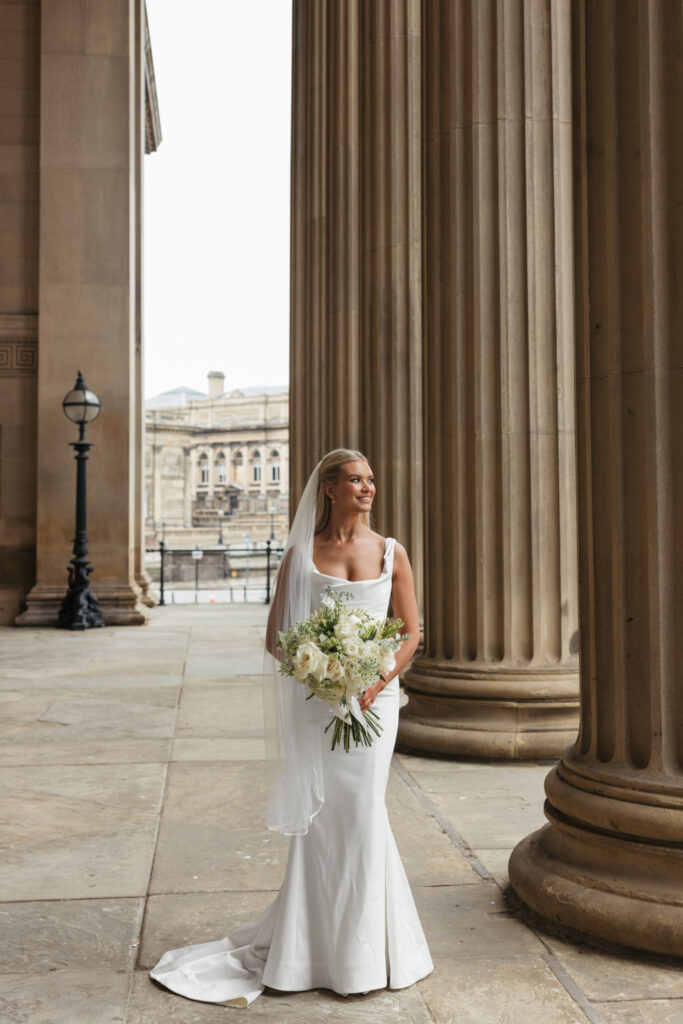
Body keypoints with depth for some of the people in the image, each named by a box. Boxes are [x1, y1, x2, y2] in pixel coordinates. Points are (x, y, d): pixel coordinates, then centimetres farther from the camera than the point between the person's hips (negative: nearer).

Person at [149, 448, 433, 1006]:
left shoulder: (391, 553, 5)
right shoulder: (301, 553, 4)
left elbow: (411, 632, 4)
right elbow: (276, 633, 5)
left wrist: (375, 683, -9)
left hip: (373, 696, 0)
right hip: (314, 698, 0)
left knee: (360, 811, 3)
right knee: (319, 815, 4)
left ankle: (362, 947, 22)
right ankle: (318, 942, 21)